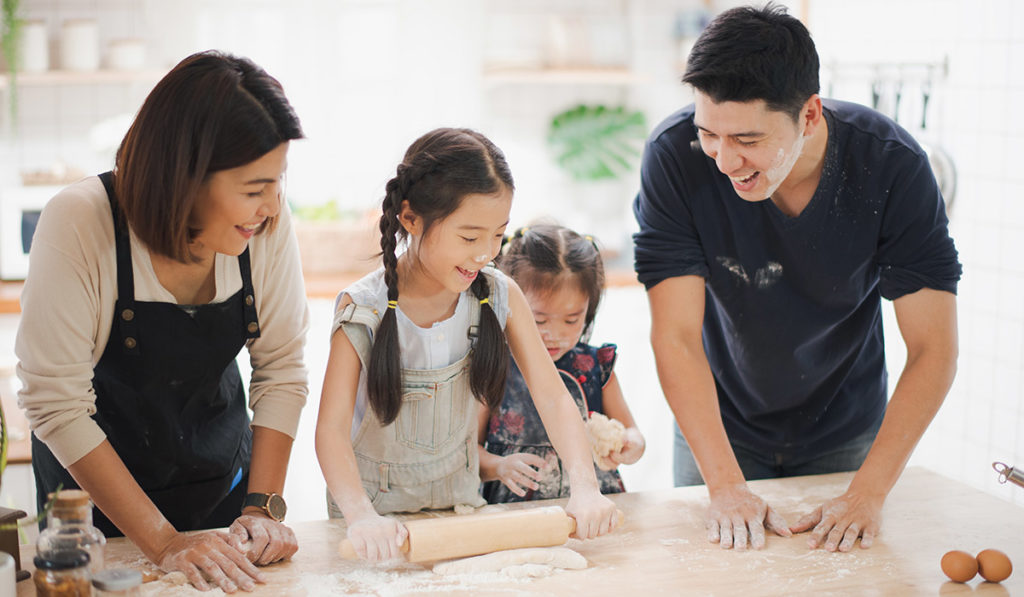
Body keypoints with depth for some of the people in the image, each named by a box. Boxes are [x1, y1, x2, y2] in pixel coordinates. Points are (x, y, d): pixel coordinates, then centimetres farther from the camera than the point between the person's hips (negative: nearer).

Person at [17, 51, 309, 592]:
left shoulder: (267, 223, -19)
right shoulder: (77, 225, -29)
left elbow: (282, 368, -10)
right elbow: (57, 405, -27)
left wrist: (264, 505, -17)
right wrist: (162, 541, -27)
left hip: (221, 475, 3)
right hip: (92, 488, -3)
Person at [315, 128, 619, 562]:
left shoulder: (499, 296, -8)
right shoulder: (364, 311, -18)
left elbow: (552, 397, -9)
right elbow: (332, 428, -23)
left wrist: (585, 486, -24)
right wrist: (362, 516, -39)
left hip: (460, 501, 2)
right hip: (379, 506, -2)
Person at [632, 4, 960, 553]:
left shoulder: (892, 165, -25)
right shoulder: (674, 156, -26)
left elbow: (934, 349, -22)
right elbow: (676, 337, -25)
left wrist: (867, 493, -30)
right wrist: (727, 486, -32)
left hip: (845, 433, 1)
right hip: (719, 428, 0)